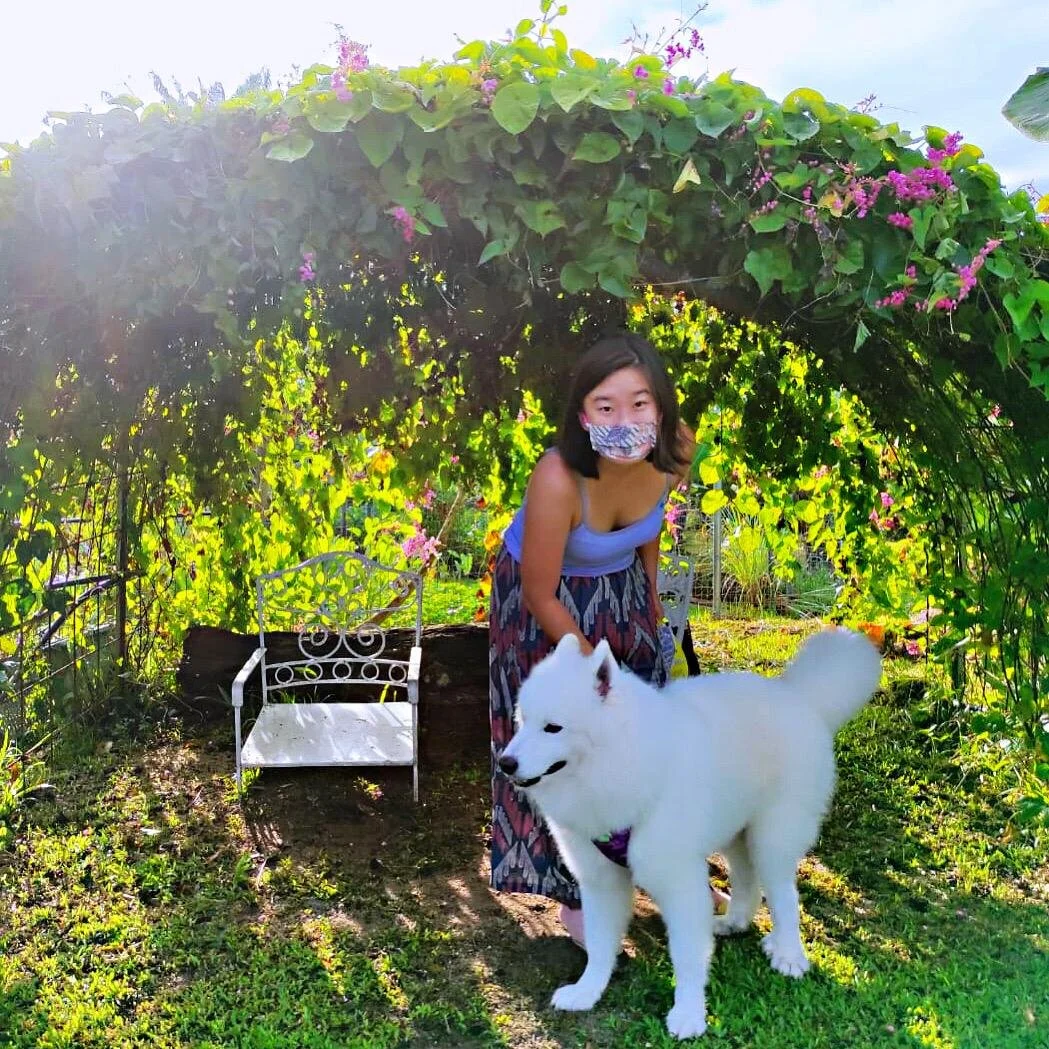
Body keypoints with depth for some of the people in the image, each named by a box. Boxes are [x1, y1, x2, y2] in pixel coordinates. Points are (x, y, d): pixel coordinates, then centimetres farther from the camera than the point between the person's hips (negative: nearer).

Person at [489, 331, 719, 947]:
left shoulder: (671, 455, -24)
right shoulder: (558, 481, -39)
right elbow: (541, 596, -24)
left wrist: (652, 603, 12)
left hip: (620, 590, 5)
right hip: (549, 605, -5)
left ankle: (630, 851, 47)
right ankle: (572, 888, 31)